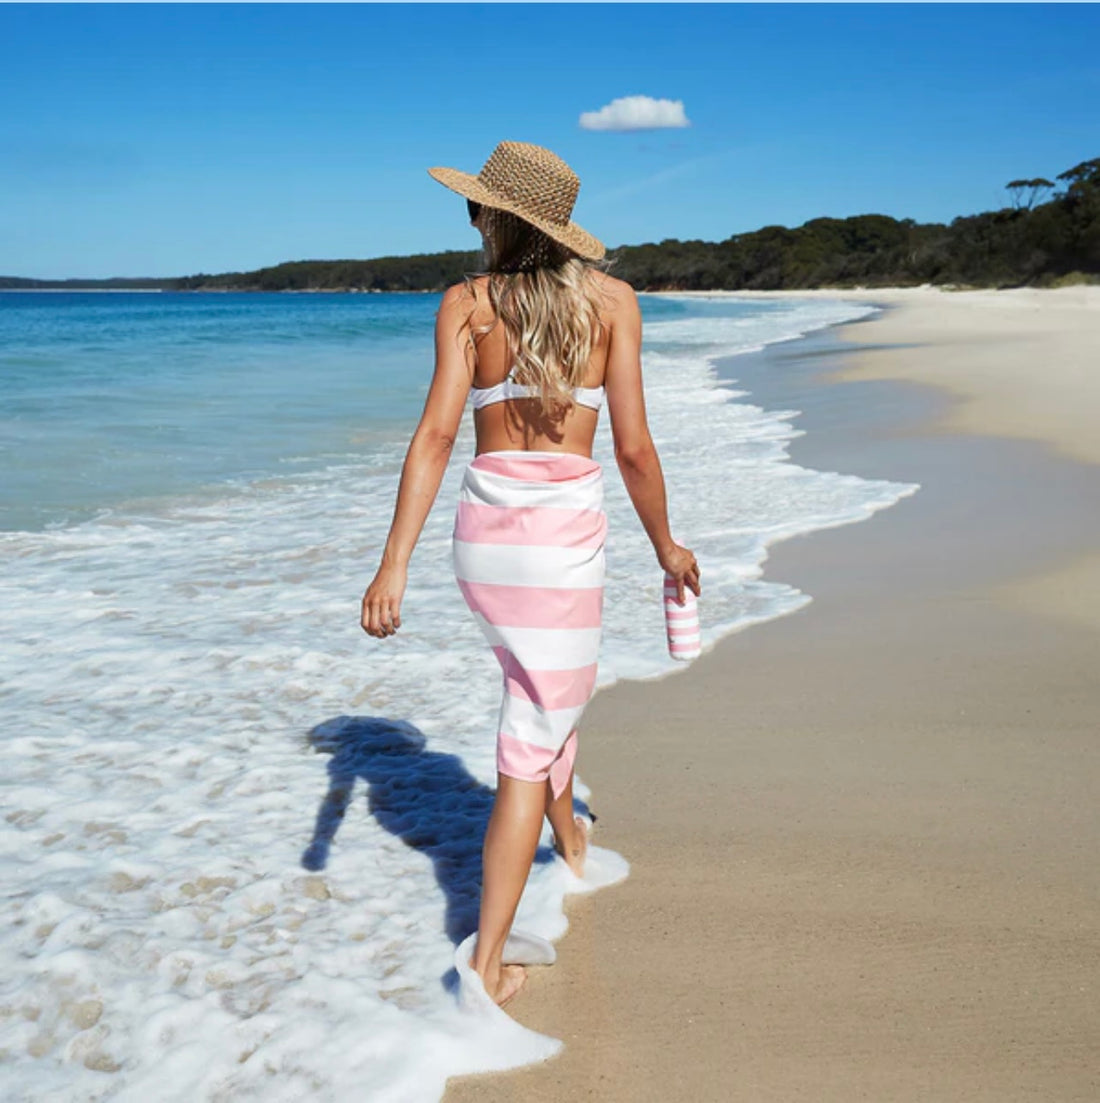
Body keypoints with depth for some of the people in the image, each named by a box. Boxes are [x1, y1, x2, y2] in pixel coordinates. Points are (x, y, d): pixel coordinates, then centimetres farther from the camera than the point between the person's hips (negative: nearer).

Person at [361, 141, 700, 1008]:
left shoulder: (466, 303, 0)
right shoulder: (612, 299, -2)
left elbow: (436, 436, -10)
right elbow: (634, 449, -5)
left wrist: (394, 567, -12)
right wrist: (666, 546, 10)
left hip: (484, 535, 4)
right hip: (565, 535, -4)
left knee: (552, 682, 31)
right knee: (530, 748, 3)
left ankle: (568, 838, 55)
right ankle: (487, 962, 5)